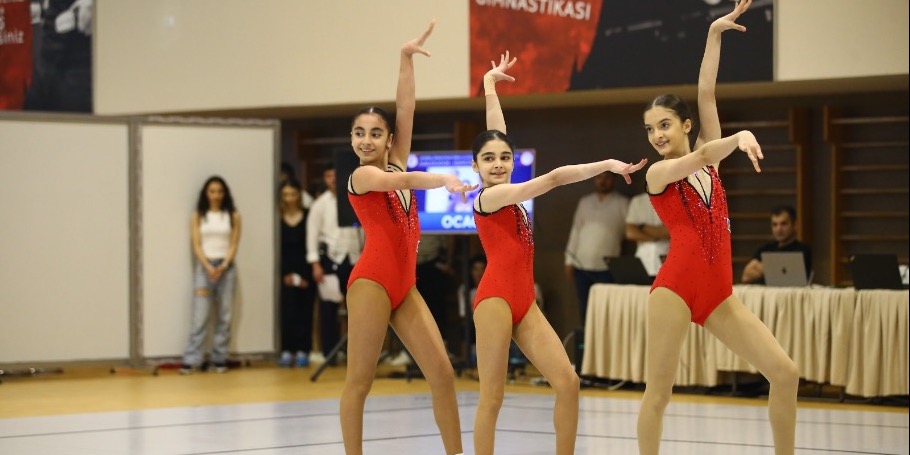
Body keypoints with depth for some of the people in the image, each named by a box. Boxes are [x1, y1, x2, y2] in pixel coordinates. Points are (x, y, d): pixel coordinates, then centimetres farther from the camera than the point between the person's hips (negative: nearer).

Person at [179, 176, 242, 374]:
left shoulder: (233, 216, 5)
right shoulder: (198, 216, 4)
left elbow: (234, 244, 1)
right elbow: (196, 245, 0)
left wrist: (223, 266, -13)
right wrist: (208, 267, -14)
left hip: (226, 267, 1)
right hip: (204, 267, -1)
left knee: (224, 316, 2)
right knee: (199, 315, -7)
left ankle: (219, 359, 8)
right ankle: (191, 360, -8)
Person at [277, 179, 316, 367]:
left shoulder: (308, 217, 0)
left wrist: (304, 276, -3)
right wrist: (285, 274, -4)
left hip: (306, 273, 0)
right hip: (286, 273, 0)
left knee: (304, 313, 0)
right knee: (287, 312, -4)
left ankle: (302, 351, 3)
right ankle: (287, 350, -2)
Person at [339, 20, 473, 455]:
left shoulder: (396, 163, 13)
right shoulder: (361, 176, -4)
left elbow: (405, 109, 6)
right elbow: (403, 182, -25)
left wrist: (407, 57, 0)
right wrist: (444, 179, -40)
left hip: (406, 285, 7)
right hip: (372, 280, -7)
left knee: (442, 374, 2)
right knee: (359, 380, -3)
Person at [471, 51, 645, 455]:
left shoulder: (508, 196, 11)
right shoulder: (488, 197, -10)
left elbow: (497, 132, 16)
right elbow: (553, 178, -18)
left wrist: (491, 84, 20)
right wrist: (606, 164, -20)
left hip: (525, 302, 8)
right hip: (496, 297, -8)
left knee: (567, 382, -2)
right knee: (492, 396, -5)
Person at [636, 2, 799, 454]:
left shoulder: (709, 162, 13)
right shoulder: (657, 174, -1)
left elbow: (706, 94, 6)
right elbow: (700, 157, -21)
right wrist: (740, 137, -38)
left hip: (720, 294, 6)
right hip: (676, 288, -5)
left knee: (784, 372, -2)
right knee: (658, 392, -4)